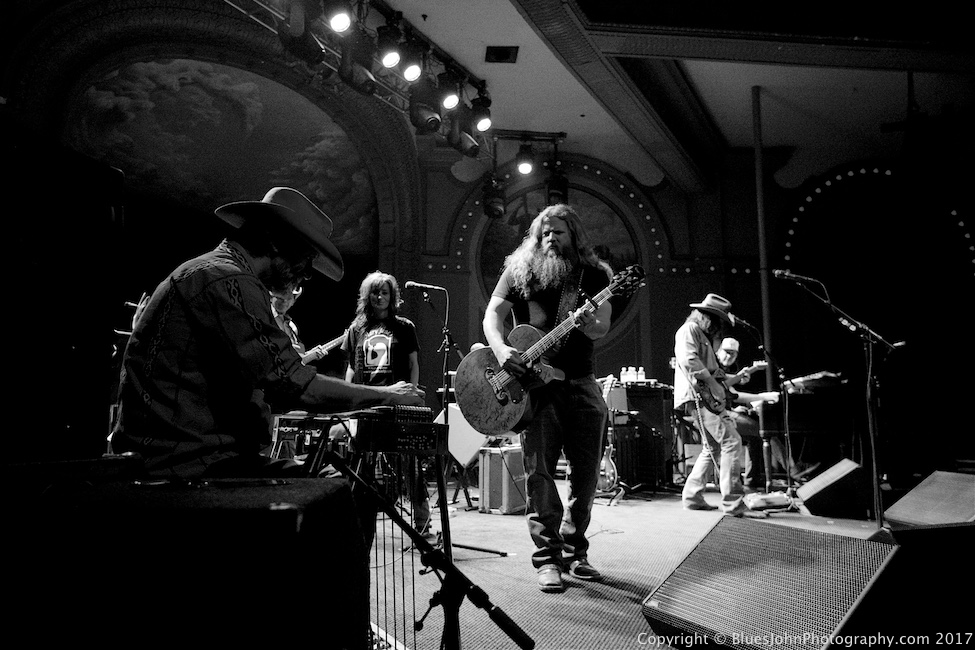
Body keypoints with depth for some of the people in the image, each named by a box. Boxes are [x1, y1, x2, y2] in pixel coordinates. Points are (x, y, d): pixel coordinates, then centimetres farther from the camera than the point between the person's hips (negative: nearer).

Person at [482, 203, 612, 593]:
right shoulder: (519, 271, 6)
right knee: (539, 471, -5)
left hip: (580, 382, 2)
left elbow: (601, 328, -4)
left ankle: (574, 552, 20)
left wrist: (585, 323, -28)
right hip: (534, 381, -2)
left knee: (586, 473, 4)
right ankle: (547, 558, 4)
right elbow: (492, 314, -2)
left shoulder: (595, 275, 7)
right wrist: (501, 350, -21)